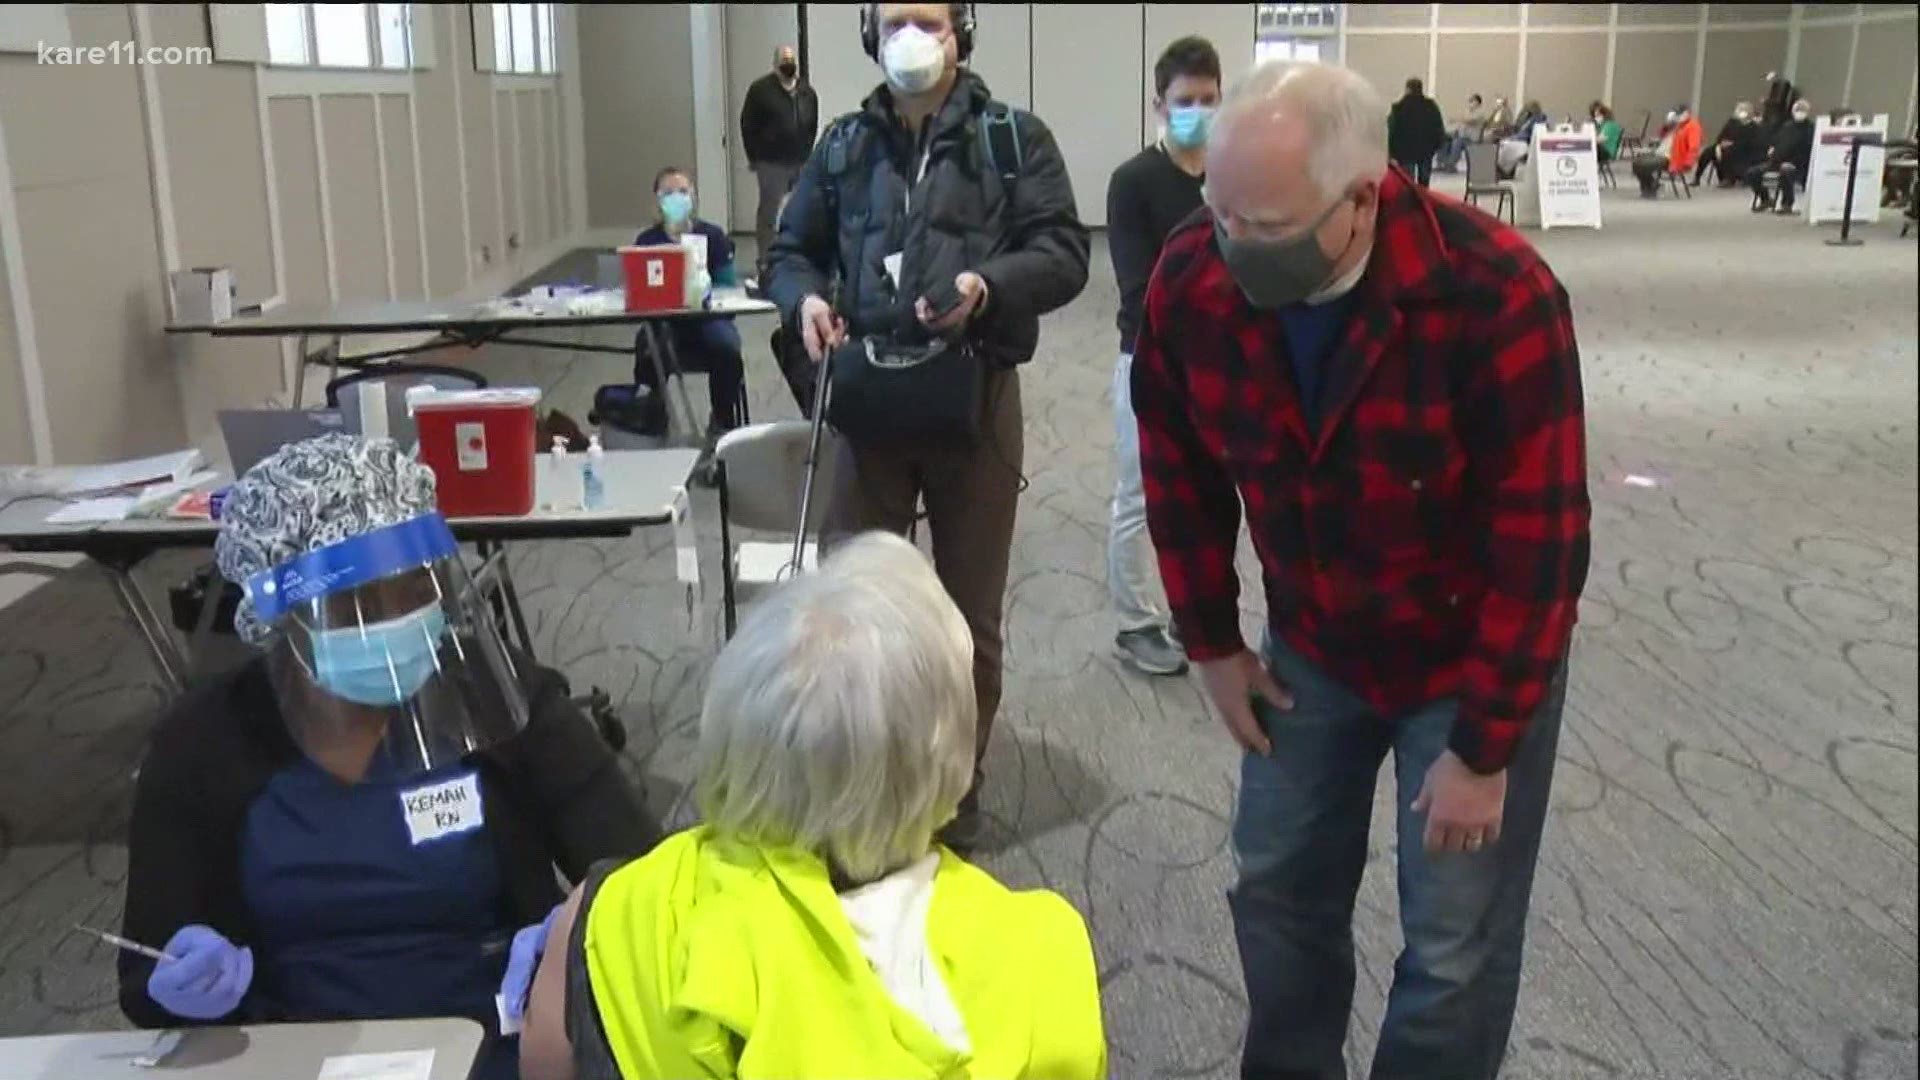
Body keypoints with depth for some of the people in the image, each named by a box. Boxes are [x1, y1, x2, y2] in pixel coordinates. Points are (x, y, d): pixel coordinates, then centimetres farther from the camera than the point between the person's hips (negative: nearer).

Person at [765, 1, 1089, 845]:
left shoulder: (1016, 138, 0)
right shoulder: (844, 145, 10)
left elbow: (1064, 253, -6)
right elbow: (791, 251, 15)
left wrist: (988, 285, -25)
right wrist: (805, 297, -8)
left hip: (977, 397, -2)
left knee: (970, 613, 10)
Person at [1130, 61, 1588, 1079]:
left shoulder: (1495, 293, -31)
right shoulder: (1191, 280, -18)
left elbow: (1539, 538, -24)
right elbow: (1179, 472, -2)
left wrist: (1482, 748, -18)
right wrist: (1212, 644, 2)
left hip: (1479, 660, -3)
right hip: (1310, 649, 4)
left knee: (1455, 951, 5)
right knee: (1277, 889, 16)